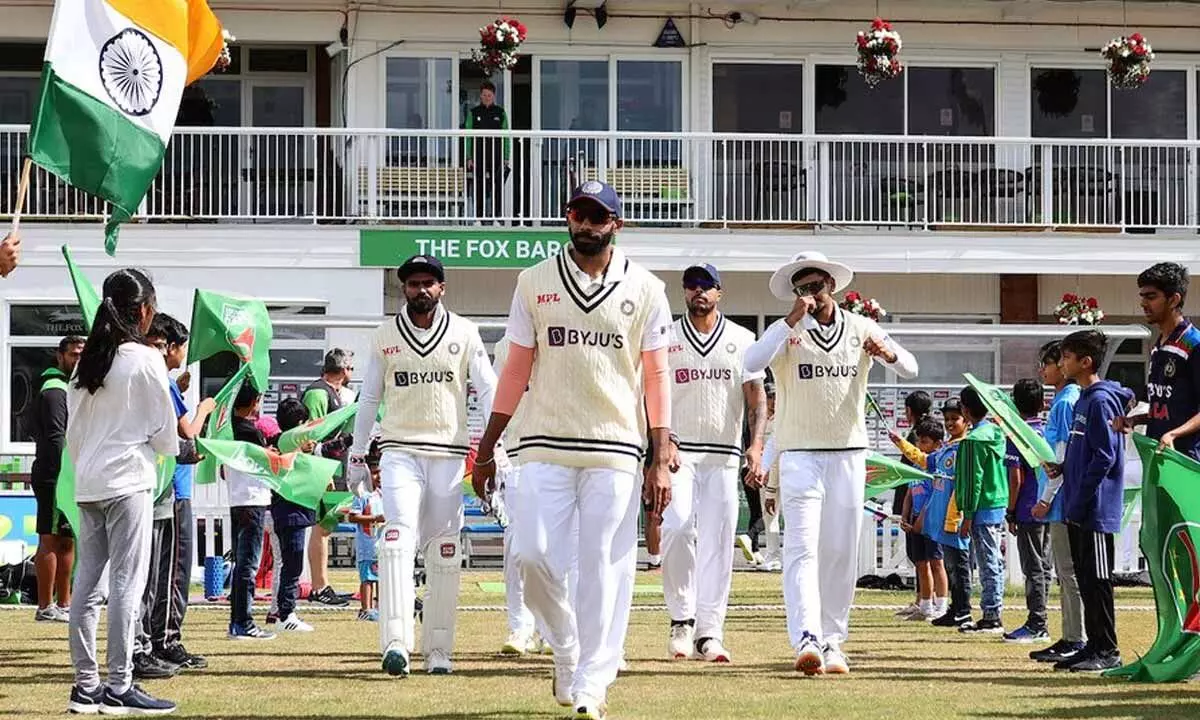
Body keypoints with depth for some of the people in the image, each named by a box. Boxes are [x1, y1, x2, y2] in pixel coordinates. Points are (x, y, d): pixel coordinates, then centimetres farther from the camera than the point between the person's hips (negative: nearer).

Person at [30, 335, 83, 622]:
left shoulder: (70, 388, 21)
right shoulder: (54, 390, -11)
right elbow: (56, 437, -19)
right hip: (55, 478, -10)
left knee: (67, 541, 12)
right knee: (50, 540, -8)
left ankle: (64, 604, 17)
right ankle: (46, 607, -8)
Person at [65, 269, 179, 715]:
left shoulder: (87, 361, 10)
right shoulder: (145, 360, -9)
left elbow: (72, 430, 12)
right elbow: (166, 433, -5)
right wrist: (169, 447, 16)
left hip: (87, 483, 7)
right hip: (128, 481, -7)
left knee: (87, 584, 7)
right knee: (127, 584, -6)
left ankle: (86, 685, 9)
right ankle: (119, 687, -8)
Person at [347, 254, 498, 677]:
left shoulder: (464, 333, 4)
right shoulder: (385, 337, 7)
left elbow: (488, 390, 0)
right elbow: (369, 399, 13)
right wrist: (357, 455, 9)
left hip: (449, 454, 1)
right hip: (399, 450, -1)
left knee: (444, 554, 3)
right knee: (398, 539, -17)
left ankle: (438, 649, 9)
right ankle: (396, 643, -25)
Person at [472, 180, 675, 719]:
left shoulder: (644, 289, 5)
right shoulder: (535, 282, 8)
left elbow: (656, 377, 4)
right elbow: (516, 370, 11)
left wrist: (661, 460, -4)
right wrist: (487, 449, 7)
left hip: (616, 451, -1)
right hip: (545, 447, 1)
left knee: (604, 568, -4)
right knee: (534, 556, -7)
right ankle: (565, 649, 18)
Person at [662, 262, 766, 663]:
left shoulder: (741, 340, 10)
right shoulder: (666, 340, 8)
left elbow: (757, 397, 5)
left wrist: (756, 444, -10)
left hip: (724, 455, 1)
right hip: (679, 450, -1)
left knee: (718, 541, -3)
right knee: (677, 528, -19)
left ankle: (709, 633, -1)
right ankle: (682, 619, -5)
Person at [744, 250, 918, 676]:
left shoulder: (861, 329, 8)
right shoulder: (786, 331, 0)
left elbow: (910, 370, 1)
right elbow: (751, 363, -19)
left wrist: (887, 353, -21)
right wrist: (792, 321, -21)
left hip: (849, 453, 3)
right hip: (800, 454, -3)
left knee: (841, 552, 5)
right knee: (801, 548, -15)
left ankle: (832, 641, 13)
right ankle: (806, 640, -26)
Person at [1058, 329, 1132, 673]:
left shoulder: (1101, 400, -13)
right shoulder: (1083, 399, 16)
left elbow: (1105, 456, -19)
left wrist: (1080, 500, -19)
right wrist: (1061, 468, 9)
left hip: (1096, 510, -10)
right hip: (1079, 510, 10)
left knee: (1096, 580, -6)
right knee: (1086, 580, 12)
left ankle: (1108, 651, -3)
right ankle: (1095, 646, 17)